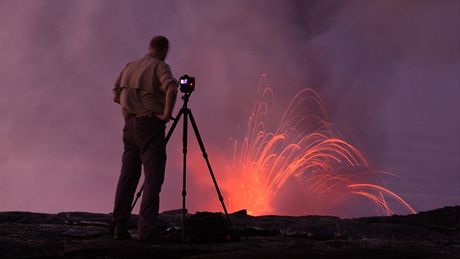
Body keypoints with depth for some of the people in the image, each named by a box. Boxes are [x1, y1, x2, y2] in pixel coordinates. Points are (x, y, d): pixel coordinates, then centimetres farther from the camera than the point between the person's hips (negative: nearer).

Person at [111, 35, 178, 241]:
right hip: (150, 125, -6)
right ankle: (146, 230, -15)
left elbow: (116, 96, 17)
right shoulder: (160, 66, -5)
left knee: (128, 176, 10)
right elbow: (171, 88, -24)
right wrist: (167, 113, -15)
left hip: (129, 124, 6)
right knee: (153, 178, -6)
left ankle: (119, 228, 8)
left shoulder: (129, 67, 14)